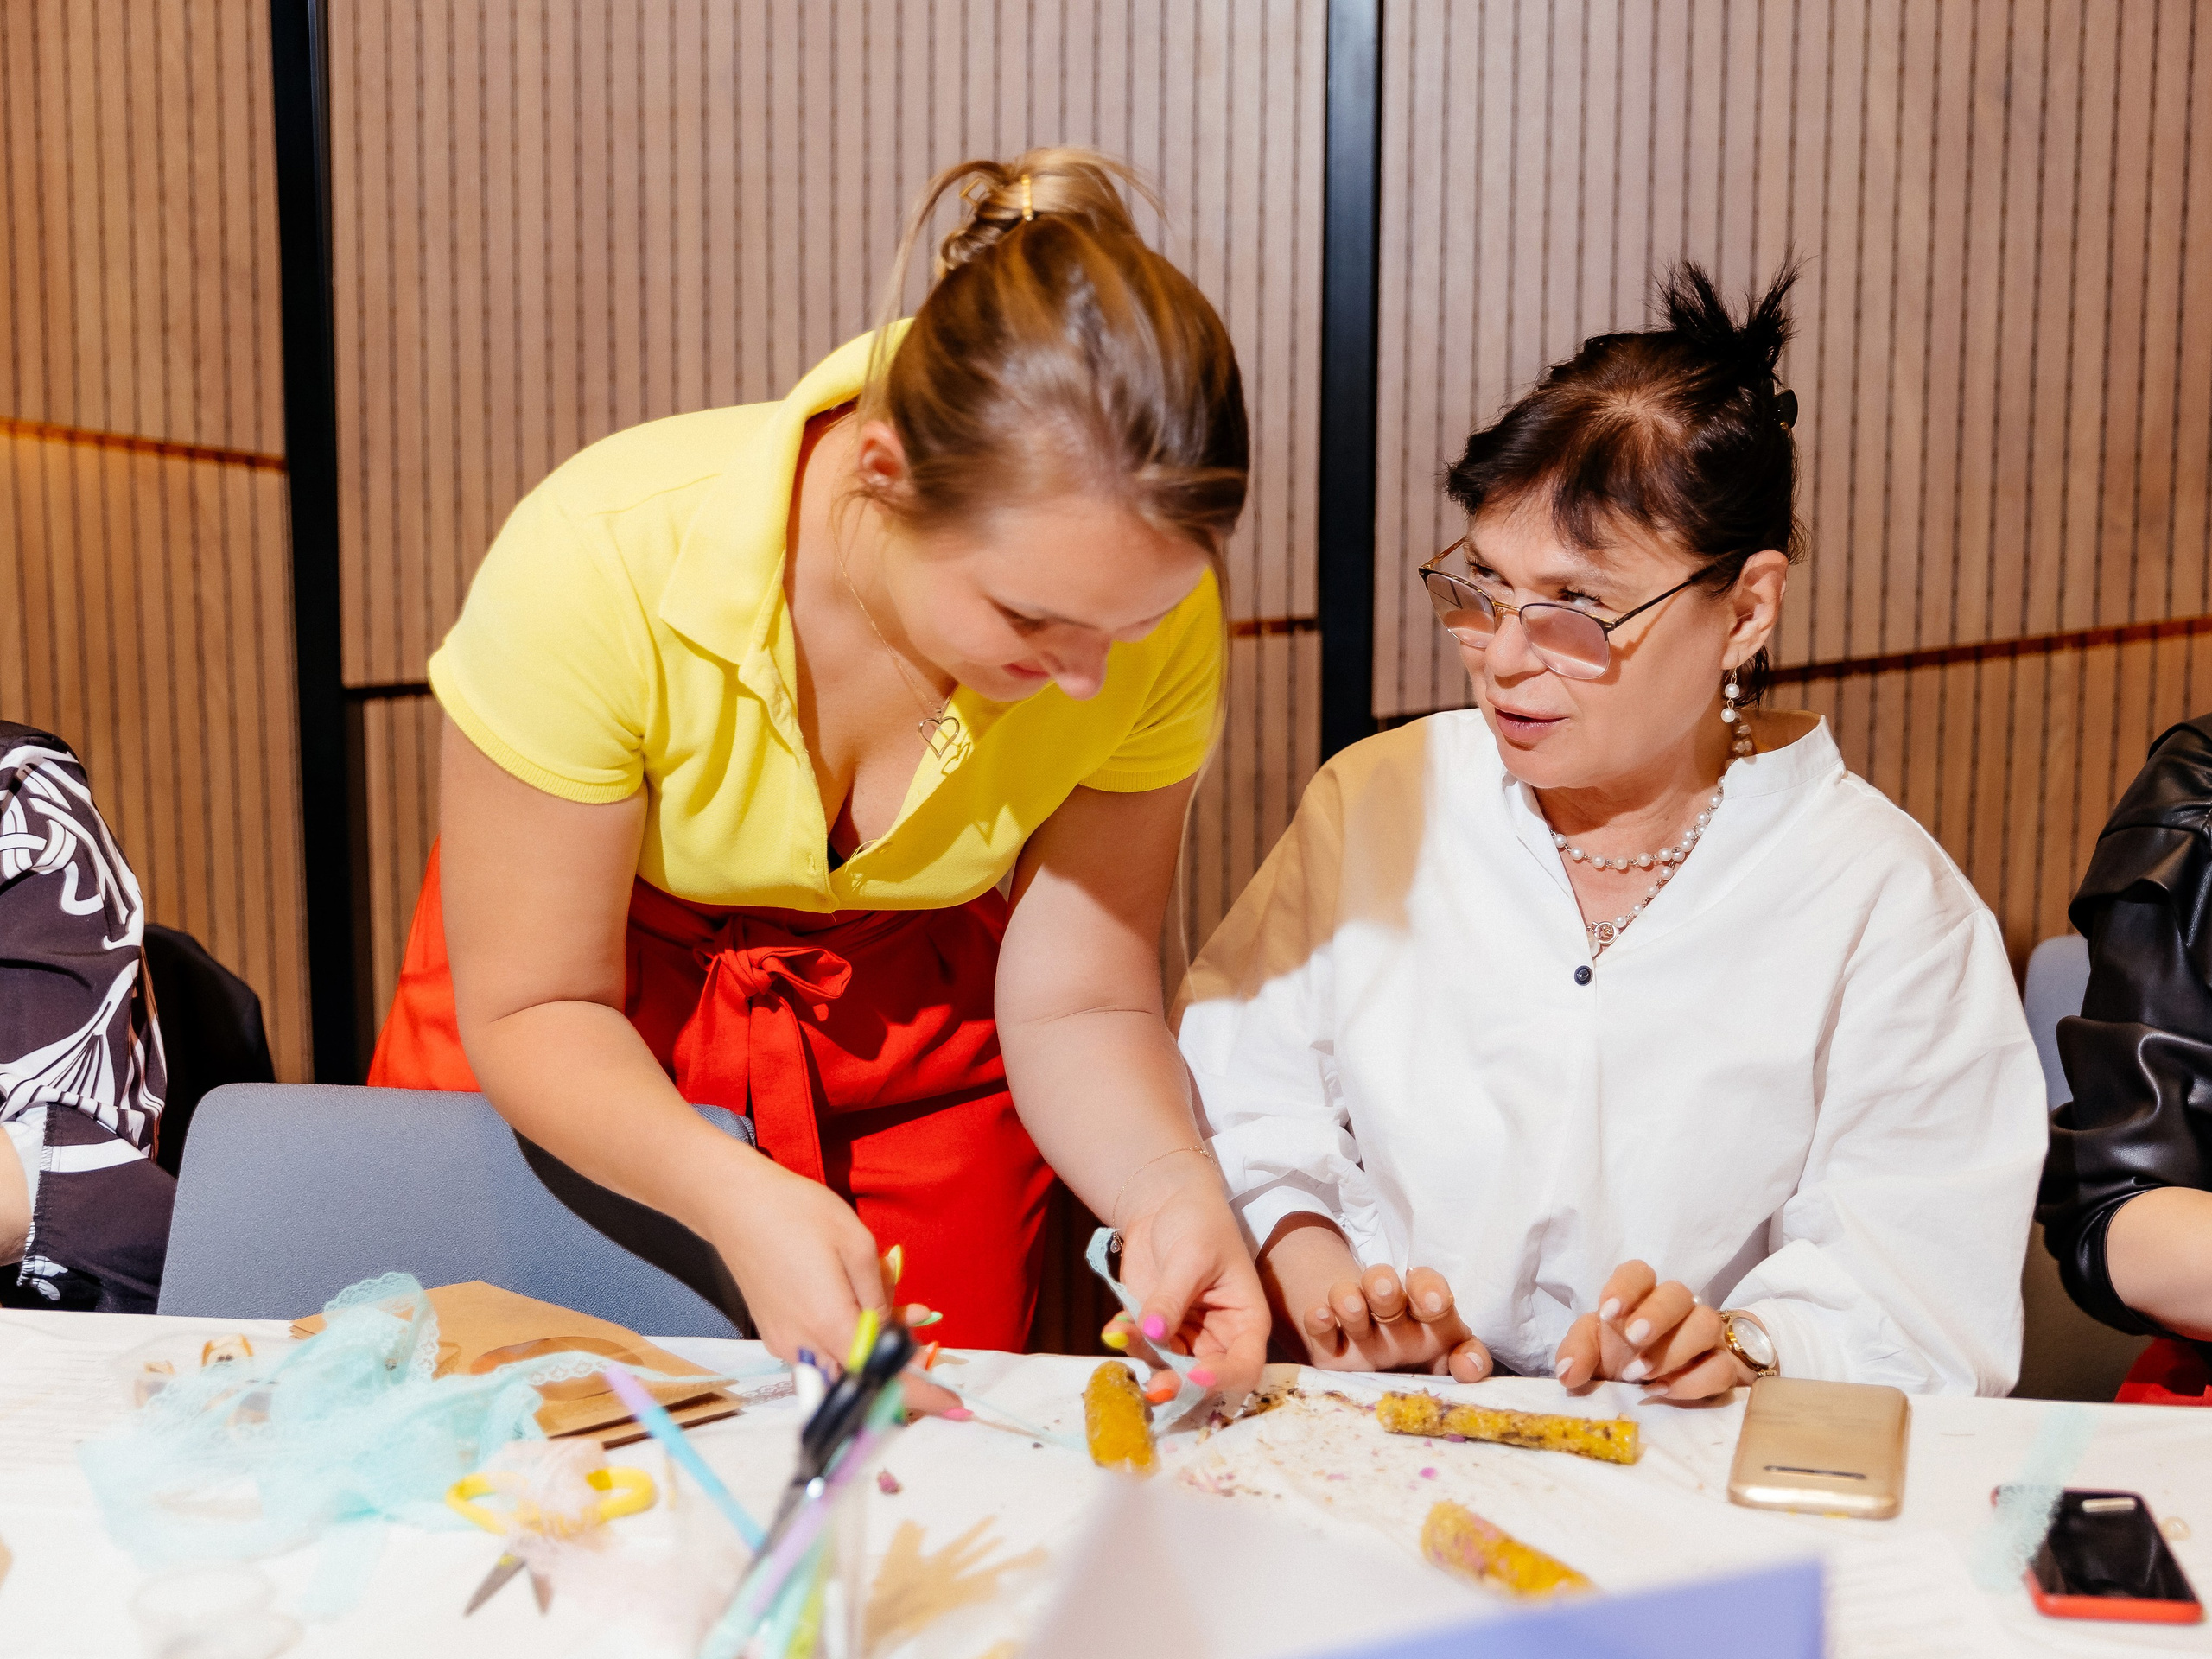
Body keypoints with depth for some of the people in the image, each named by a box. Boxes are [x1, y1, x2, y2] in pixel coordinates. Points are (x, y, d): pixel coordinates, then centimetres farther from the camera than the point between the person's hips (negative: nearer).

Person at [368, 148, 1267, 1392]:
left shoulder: (1148, 613, -25)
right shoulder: (603, 557, -33)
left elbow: (1077, 1003, -15)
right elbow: (532, 1009, -23)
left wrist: (1175, 1186, -35)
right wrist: (736, 1196, -41)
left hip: (918, 1059, 2)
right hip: (572, 1063, -1)